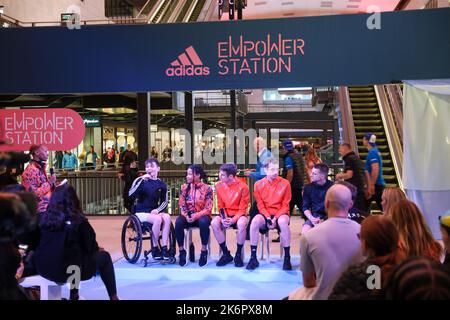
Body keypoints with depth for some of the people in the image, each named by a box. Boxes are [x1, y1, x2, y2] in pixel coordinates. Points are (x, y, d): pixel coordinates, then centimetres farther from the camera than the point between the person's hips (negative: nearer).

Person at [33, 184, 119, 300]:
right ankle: (113, 297, 23)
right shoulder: (78, 221, -12)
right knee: (104, 256, 16)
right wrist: (98, 249, 18)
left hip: (43, 268, 5)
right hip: (69, 271, -5)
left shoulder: (45, 218, 0)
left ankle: (74, 295, 37)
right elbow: (90, 247, -6)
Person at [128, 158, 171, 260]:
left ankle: (164, 249, -25)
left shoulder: (161, 185, 10)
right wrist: (142, 180, -22)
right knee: (158, 219, -32)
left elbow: (165, 201, 8)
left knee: (167, 217, -28)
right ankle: (155, 249, -18)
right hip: (141, 212, -3)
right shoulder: (140, 180, 0)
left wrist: (157, 210, -12)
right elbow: (131, 195, -15)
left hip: (154, 212, 3)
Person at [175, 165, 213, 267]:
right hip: (188, 216, 3)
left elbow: (208, 208, -11)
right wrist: (186, 216, -19)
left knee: (203, 222, -39)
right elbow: (182, 205, 1)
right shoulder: (184, 188, 4)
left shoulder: (207, 188, -6)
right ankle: (182, 251, -15)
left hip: (201, 215, -2)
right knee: (178, 222, -31)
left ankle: (204, 251, -19)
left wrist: (196, 216, -24)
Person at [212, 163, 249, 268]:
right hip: (225, 214, 4)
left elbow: (243, 209, -11)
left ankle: (238, 255, -15)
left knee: (241, 224, -38)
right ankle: (226, 254, -13)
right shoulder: (219, 185, -4)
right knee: (215, 223, -29)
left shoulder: (242, 187, -15)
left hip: (239, 214, -3)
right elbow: (220, 206, 3)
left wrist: (233, 220, -26)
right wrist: (224, 218, -16)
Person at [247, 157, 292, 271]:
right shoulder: (259, 184, 0)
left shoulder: (285, 183, -5)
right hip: (265, 214, 2)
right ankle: (253, 257, -21)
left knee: (283, 222, -36)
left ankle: (287, 258, -25)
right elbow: (260, 205, 1)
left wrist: (275, 218, -17)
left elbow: (285, 205, -4)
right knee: (255, 222, -30)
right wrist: (268, 218, -15)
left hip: (280, 213, -2)